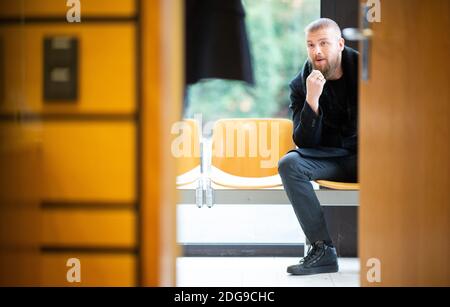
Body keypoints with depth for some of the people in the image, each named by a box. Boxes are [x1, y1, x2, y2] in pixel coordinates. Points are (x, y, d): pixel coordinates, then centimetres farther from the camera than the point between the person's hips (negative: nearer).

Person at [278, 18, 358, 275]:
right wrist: (312, 99, -24)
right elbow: (305, 143, -9)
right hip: (328, 158, 2)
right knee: (289, 164, -27)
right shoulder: (301, 85, -1)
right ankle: (323, 249, -27)